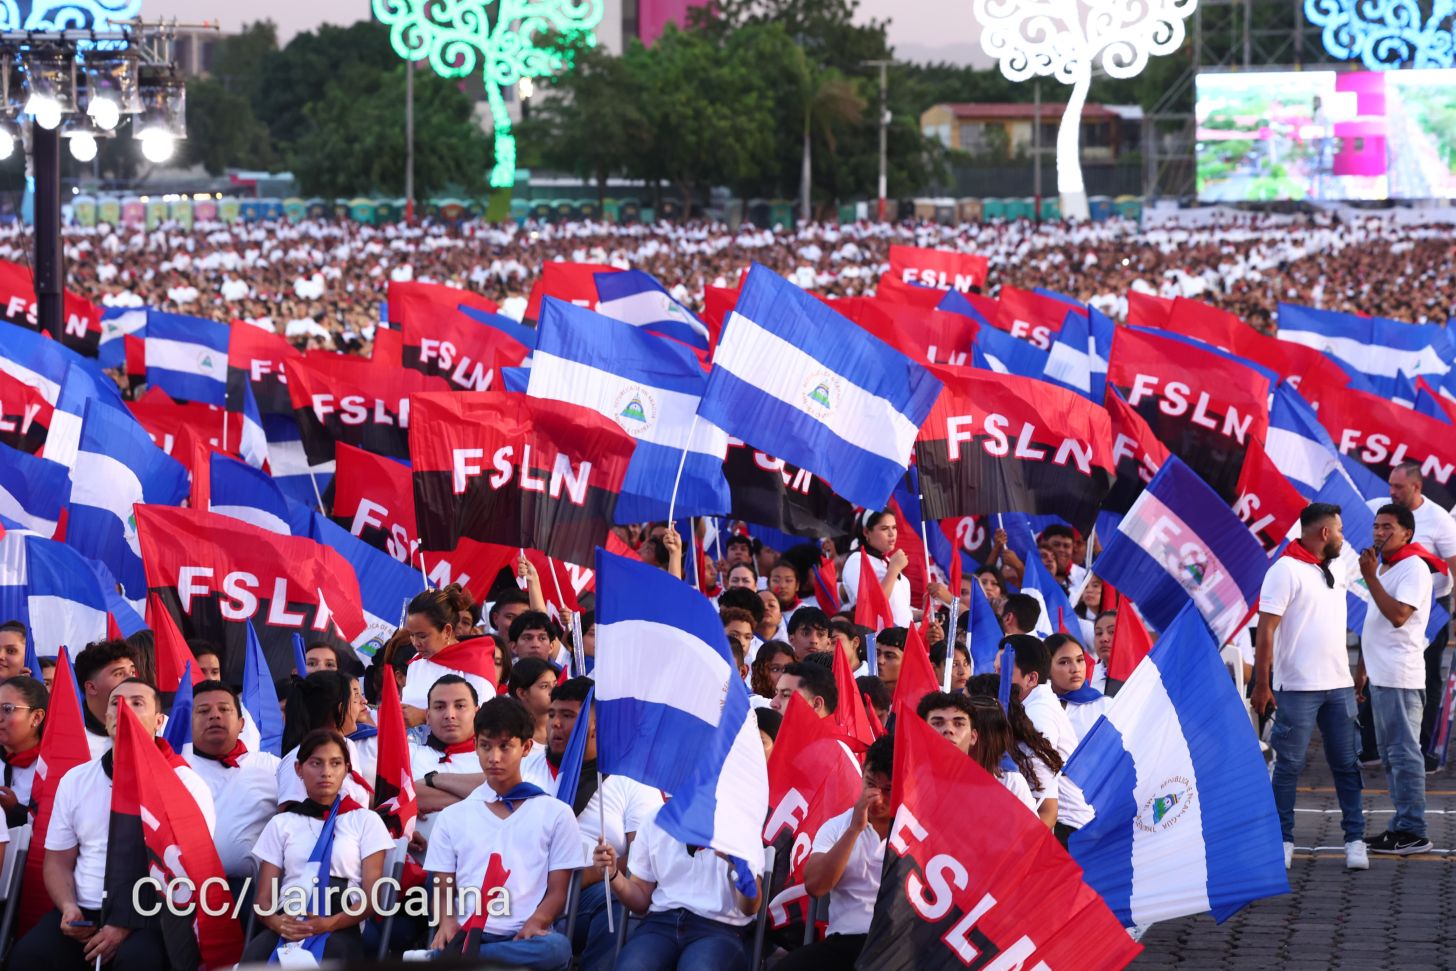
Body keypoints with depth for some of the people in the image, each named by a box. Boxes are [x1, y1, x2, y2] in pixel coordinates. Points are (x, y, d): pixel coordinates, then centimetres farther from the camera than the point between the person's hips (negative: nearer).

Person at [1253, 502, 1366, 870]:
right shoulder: (1286, 570, -8)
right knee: (1289, 766, 0)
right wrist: (1261, 684, -15)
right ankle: (1283, 840, 7)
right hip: (1297, 687, -7)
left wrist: (1354, 675, 19)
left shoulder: (1335, 574, 16)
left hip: (1338, 685, 7)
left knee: (1346, 764, 5)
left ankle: (1355, 839, 8)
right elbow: (1266, 630, -11)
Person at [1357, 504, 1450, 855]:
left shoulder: (1414, 568, -12)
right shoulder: (1383, 567, 17)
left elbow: (1398, 615, -25)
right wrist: (1361, 670, 23)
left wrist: (1370, 577, -23)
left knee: (1403, 753, -9)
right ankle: (1401, 826, 18)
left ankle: (1412, 832, -9)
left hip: (1400, 678, -10)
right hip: (1380, 677, 10)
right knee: (1390, 754, 13)